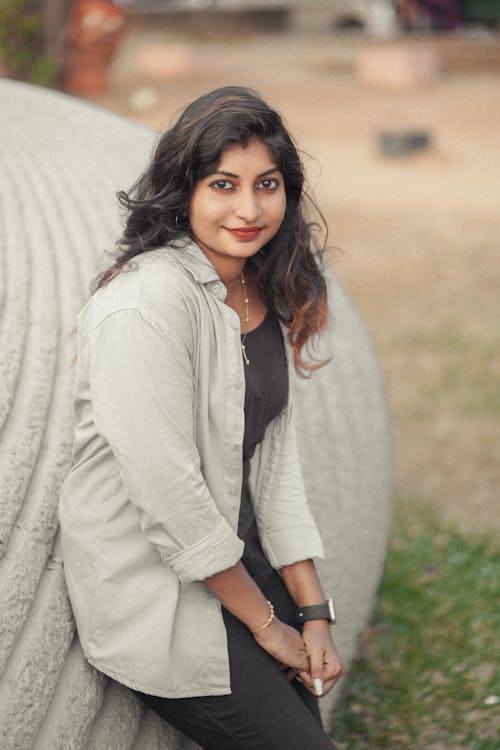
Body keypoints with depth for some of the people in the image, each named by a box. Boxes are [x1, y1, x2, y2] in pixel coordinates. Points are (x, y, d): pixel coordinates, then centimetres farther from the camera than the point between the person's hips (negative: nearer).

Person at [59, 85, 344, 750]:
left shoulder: (265, 293, 5)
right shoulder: (144, 304, -22)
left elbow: (274, 456, 7)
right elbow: (168, 493, -22)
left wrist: (313, 614, 1)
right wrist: (264, 620, -11)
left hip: (239, 557, 8)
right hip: (150, 587, -8)